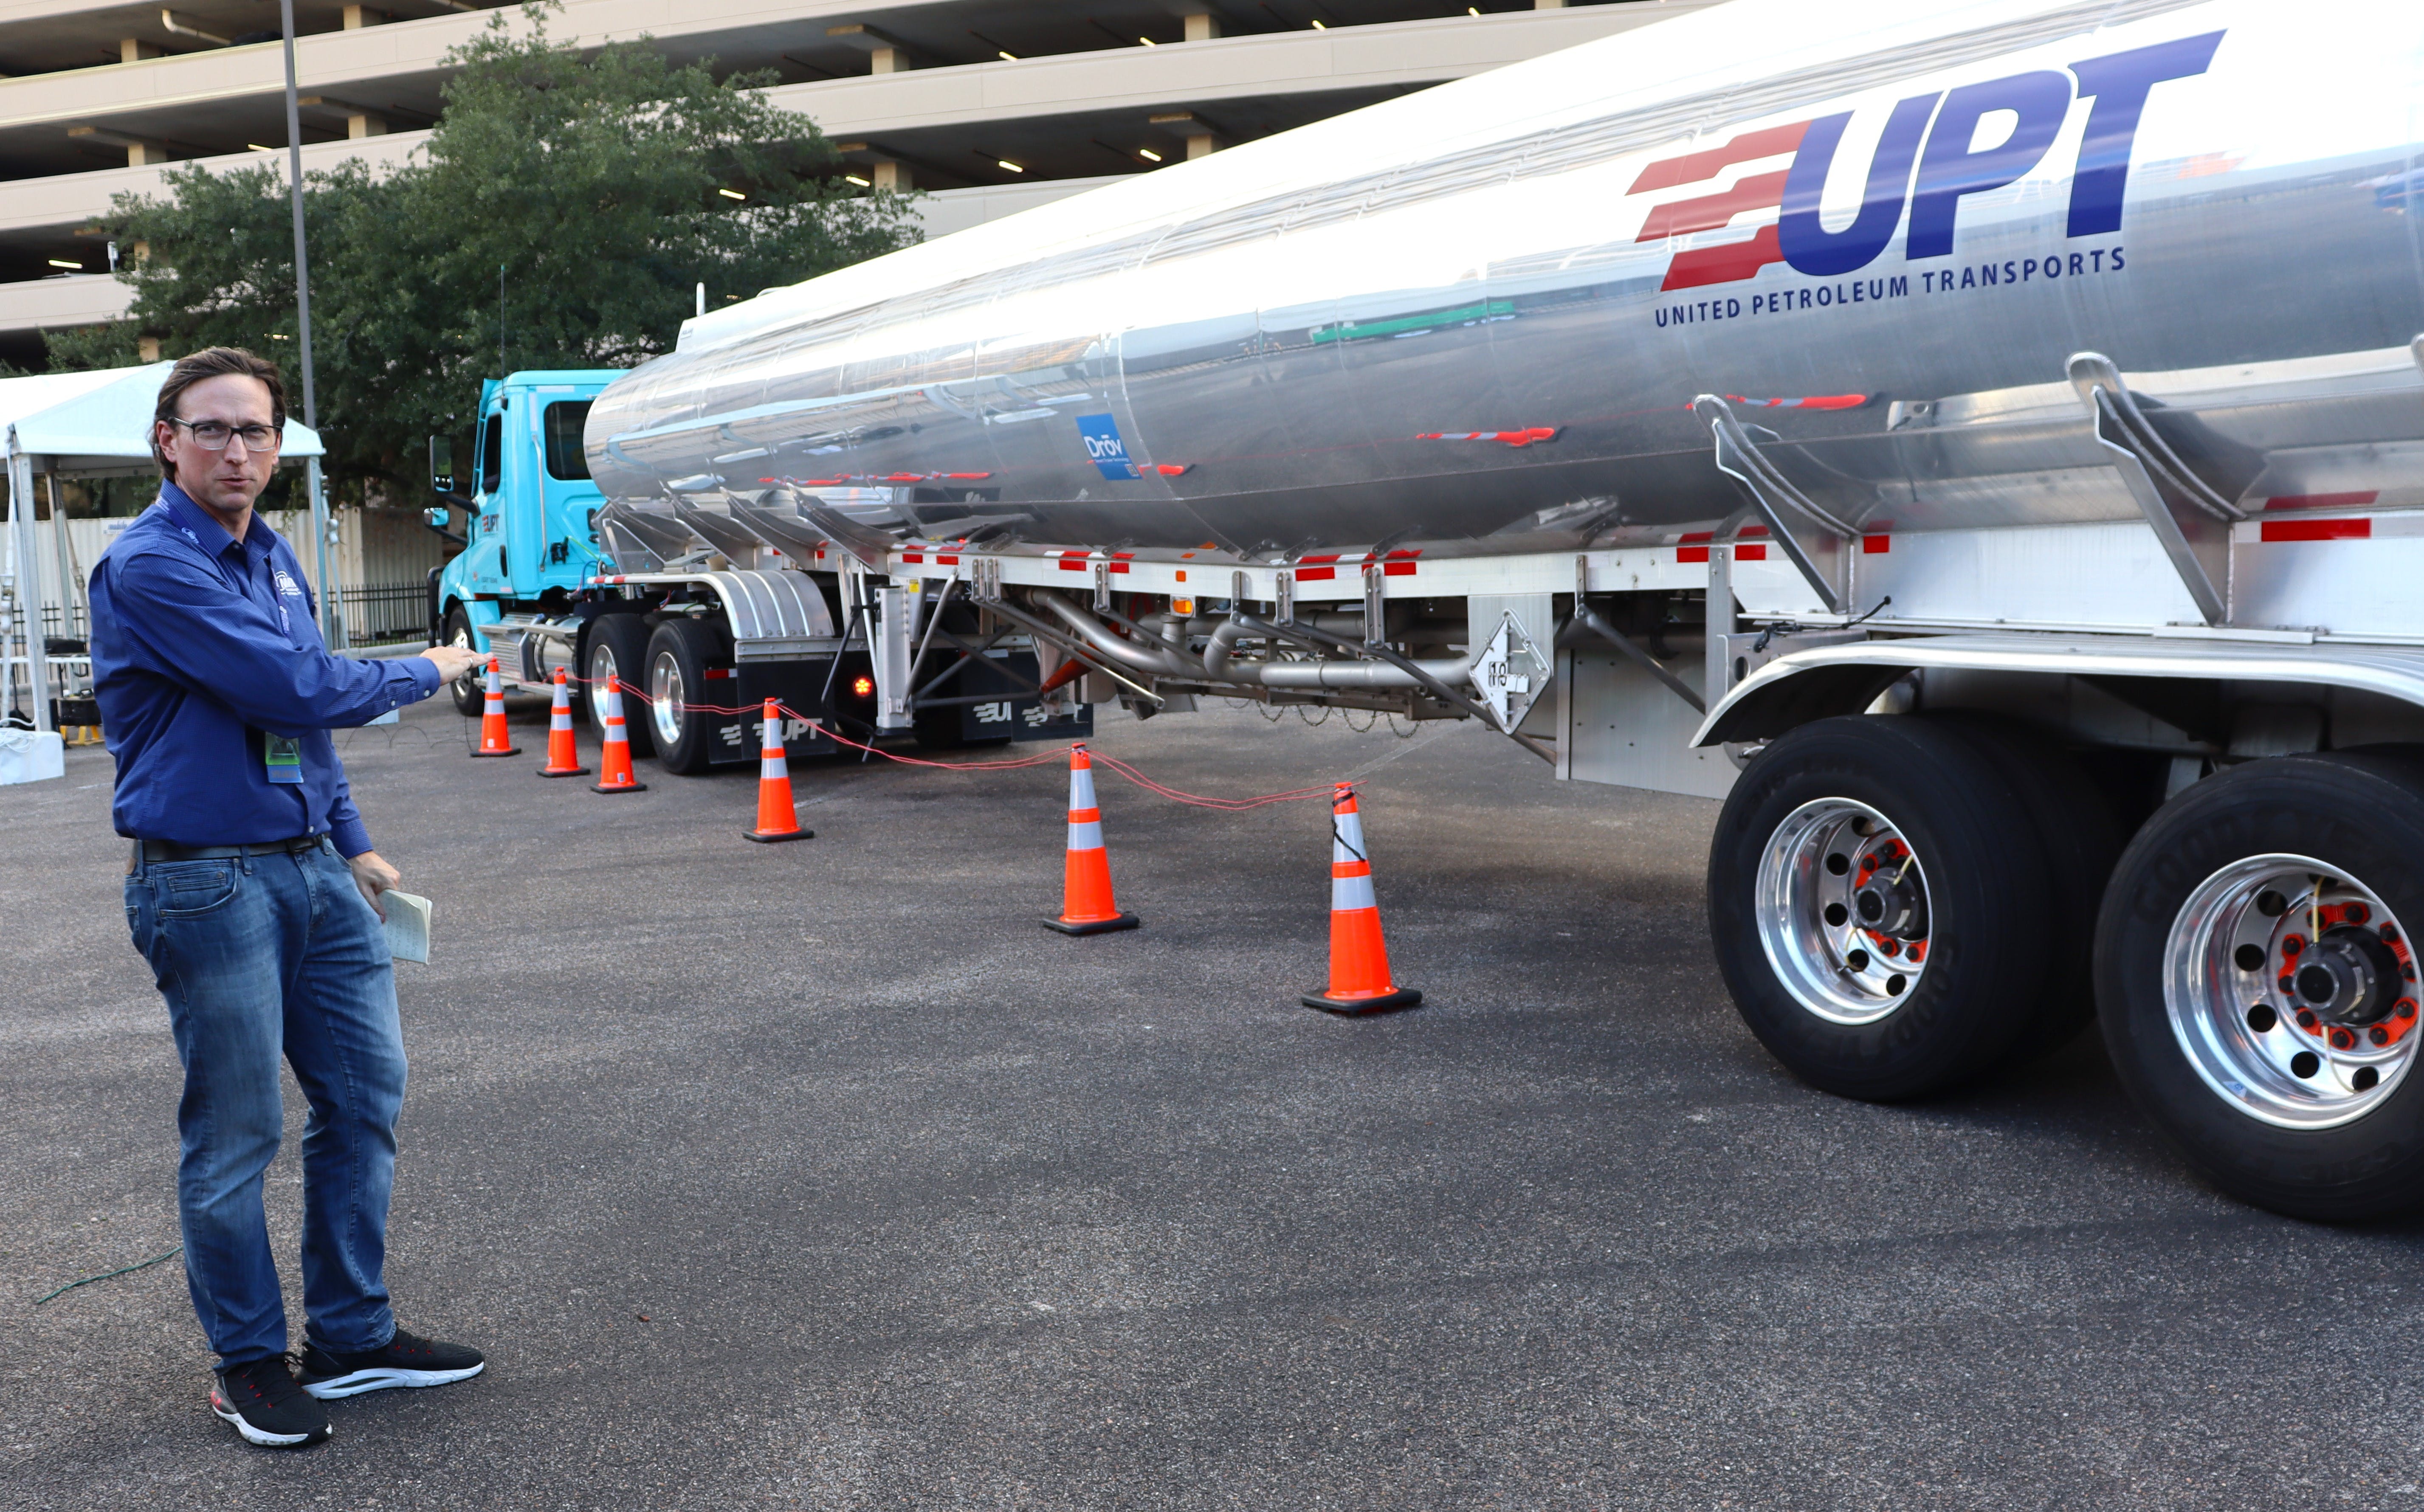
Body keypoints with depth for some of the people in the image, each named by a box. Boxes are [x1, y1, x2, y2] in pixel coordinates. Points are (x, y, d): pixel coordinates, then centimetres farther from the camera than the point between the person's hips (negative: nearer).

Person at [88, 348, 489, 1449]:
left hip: (312, 869, 8)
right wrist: (425, 673, -7)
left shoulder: (274, 558, 13)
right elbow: (294, 689, -21)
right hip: (207, 882, -8)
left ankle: (353, 1337, 24)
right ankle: (249, 1362, 19)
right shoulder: (149, 567, -14)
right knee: (234, 1136, 3)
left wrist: (351, 844, 18)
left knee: (366, 1093, 11)